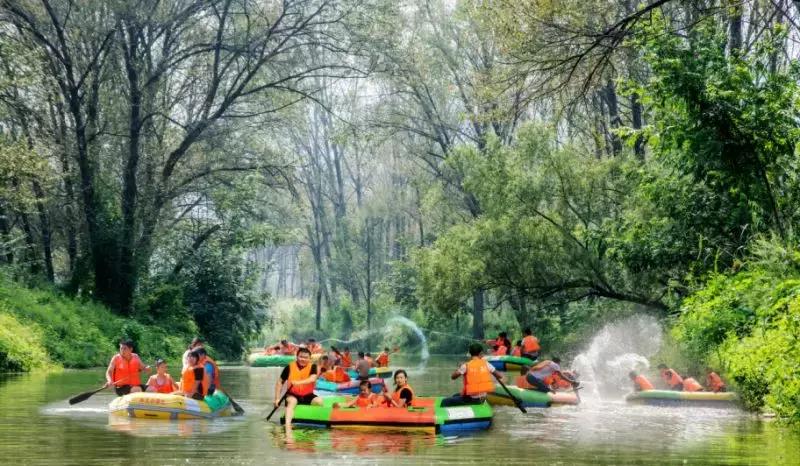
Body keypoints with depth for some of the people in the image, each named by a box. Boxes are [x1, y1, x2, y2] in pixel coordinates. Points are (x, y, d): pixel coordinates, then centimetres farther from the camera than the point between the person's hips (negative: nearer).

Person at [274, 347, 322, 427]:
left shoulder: (312, 367, -4)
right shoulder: (290, 367, -4)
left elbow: (312, 379, -25)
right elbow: (280, 382, 4)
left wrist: (299, 382, -41)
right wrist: (277, 398, -4)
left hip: (308, 396, 1)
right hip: (293, 395, -1)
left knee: (319, 400, -26)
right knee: (292, 401, -34)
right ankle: (288, 425, -51)